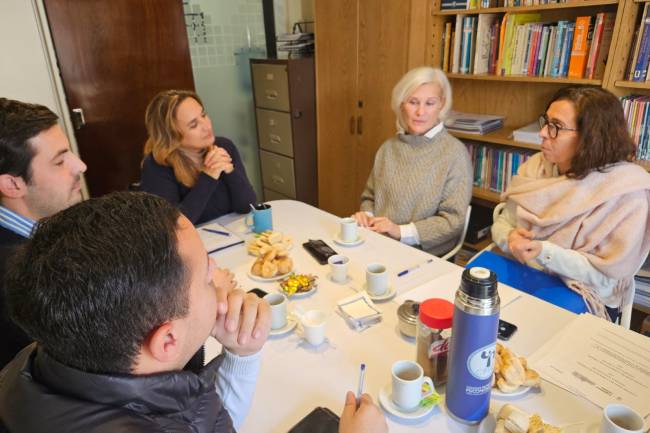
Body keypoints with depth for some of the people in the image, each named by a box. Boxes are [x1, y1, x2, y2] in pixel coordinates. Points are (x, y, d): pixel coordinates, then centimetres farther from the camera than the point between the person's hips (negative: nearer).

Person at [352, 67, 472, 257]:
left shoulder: (454, 152, -7)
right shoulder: (388, 147, 8)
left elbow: (453, 220, -9)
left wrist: (402, 231, -17)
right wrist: (366, 215, -2)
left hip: (426, 256, -4)